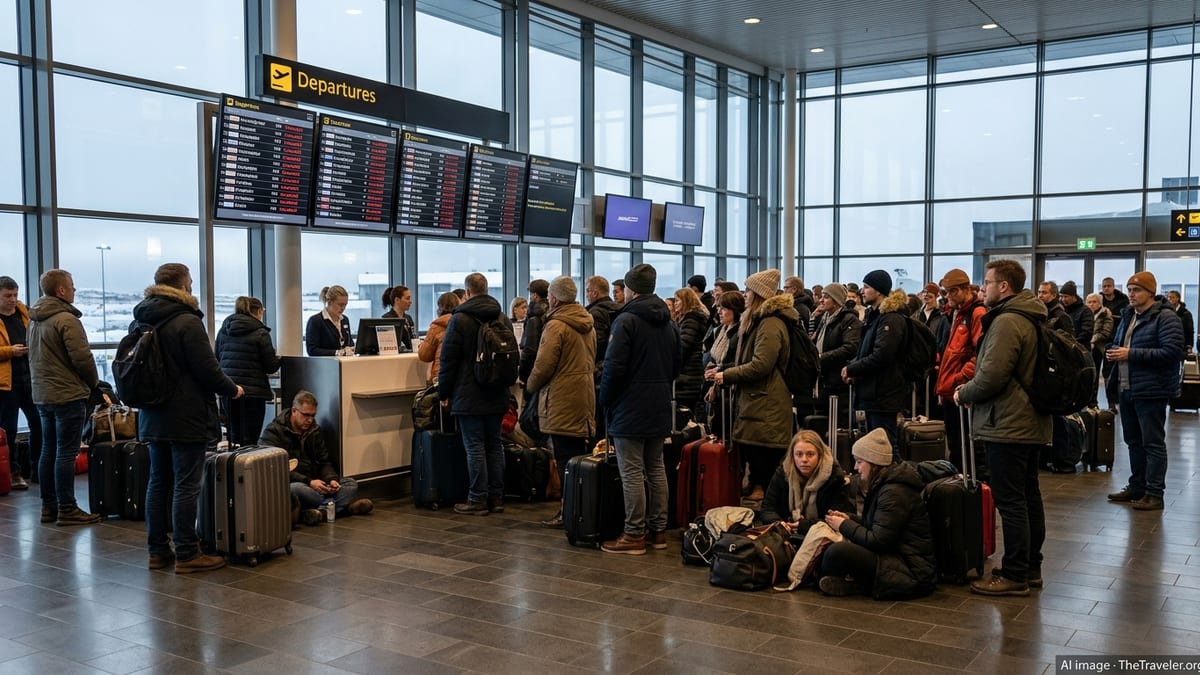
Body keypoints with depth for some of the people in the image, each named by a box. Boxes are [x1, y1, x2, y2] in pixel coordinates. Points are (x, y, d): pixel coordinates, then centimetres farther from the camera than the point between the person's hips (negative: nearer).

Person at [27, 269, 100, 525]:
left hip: (42, 395, 9)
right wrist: (93, 382, 0)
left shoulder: (35, 320, 13)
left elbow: (35, 357, 18)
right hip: (68, 395, -9)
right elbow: (82, 357, -18)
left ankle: (48, 506, 18)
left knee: (49, 451, 13)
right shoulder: (66, 319, -15)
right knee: (66, 453, -5)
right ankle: (67, 509, -2)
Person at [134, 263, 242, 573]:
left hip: (153, 416, 8)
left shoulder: (142, 320, 9)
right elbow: (208, 369, -15)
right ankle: (186, 555, 1)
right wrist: (232, 390, 2)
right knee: (186, 486, -3)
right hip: (186, 417, -8)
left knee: (158, 482, 14)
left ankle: (158, 550, 20)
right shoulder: (187, 321, -15)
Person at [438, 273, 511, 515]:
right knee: (494, 445, 11)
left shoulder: (460, 320, -10)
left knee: (474, 447, -3)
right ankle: (496, 497, 15)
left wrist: (444, 393, -2)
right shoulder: (502, 318, 10)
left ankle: (478, 499, 1)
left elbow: (448, 360, -10)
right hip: (496, 396, 6)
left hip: (469, 396, -6)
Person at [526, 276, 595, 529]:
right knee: (578, 457, 12)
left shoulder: (556, 326, -14)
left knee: (565, 460, -4)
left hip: (561, 402, -8)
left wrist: (531, 385, 1)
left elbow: (544, 364, -17)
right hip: (585, 397, 8)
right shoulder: (588, 325, 13)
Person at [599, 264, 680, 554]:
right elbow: (676, 366, 17)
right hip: (660, 409, 8)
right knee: (656, 468, 14)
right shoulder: (668, 322, 12)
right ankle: (658, 530, 19)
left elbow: (614, 367, -18)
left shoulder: (626, 320, -13)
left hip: (630, 409, -8)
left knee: (632, 472, -3)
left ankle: (634, 535, 0)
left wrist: (605, 400, -4)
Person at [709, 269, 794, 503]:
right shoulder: (759, 321, 20)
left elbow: (760, 366, -22)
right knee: (753, 459, 12)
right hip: (755, 405, 11)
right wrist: (723, 373, 14)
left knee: (763, 465, -7)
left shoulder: (770, 325, -15)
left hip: (765, 410, -11)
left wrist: (726, 375, -12)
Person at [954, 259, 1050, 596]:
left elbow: (991, 377, -24)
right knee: (1028, 496, 15)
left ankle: (1014, 575, -1)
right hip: (1031, 423, 11)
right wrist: (970, 391, 14)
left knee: (1010, 500, -6)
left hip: (1008, 425, -11)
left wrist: (964, 394, -6)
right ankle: (1031, 568, 25)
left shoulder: (1006, 322, -18)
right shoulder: (1031, 318, 15)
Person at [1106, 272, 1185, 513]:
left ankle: (1154, 494, 2)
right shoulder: (1127, 316, 14)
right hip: (1126, 388, 8)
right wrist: (1114, 352, 3)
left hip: (1151, 390, -8)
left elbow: (1172, 352, -21)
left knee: (1153, 443, -3)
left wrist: (1131, 354, -21)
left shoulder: (1166, 318, -12)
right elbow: (1116, 342, 28)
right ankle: (1137, 486, 26)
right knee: (1133, 441, 15)